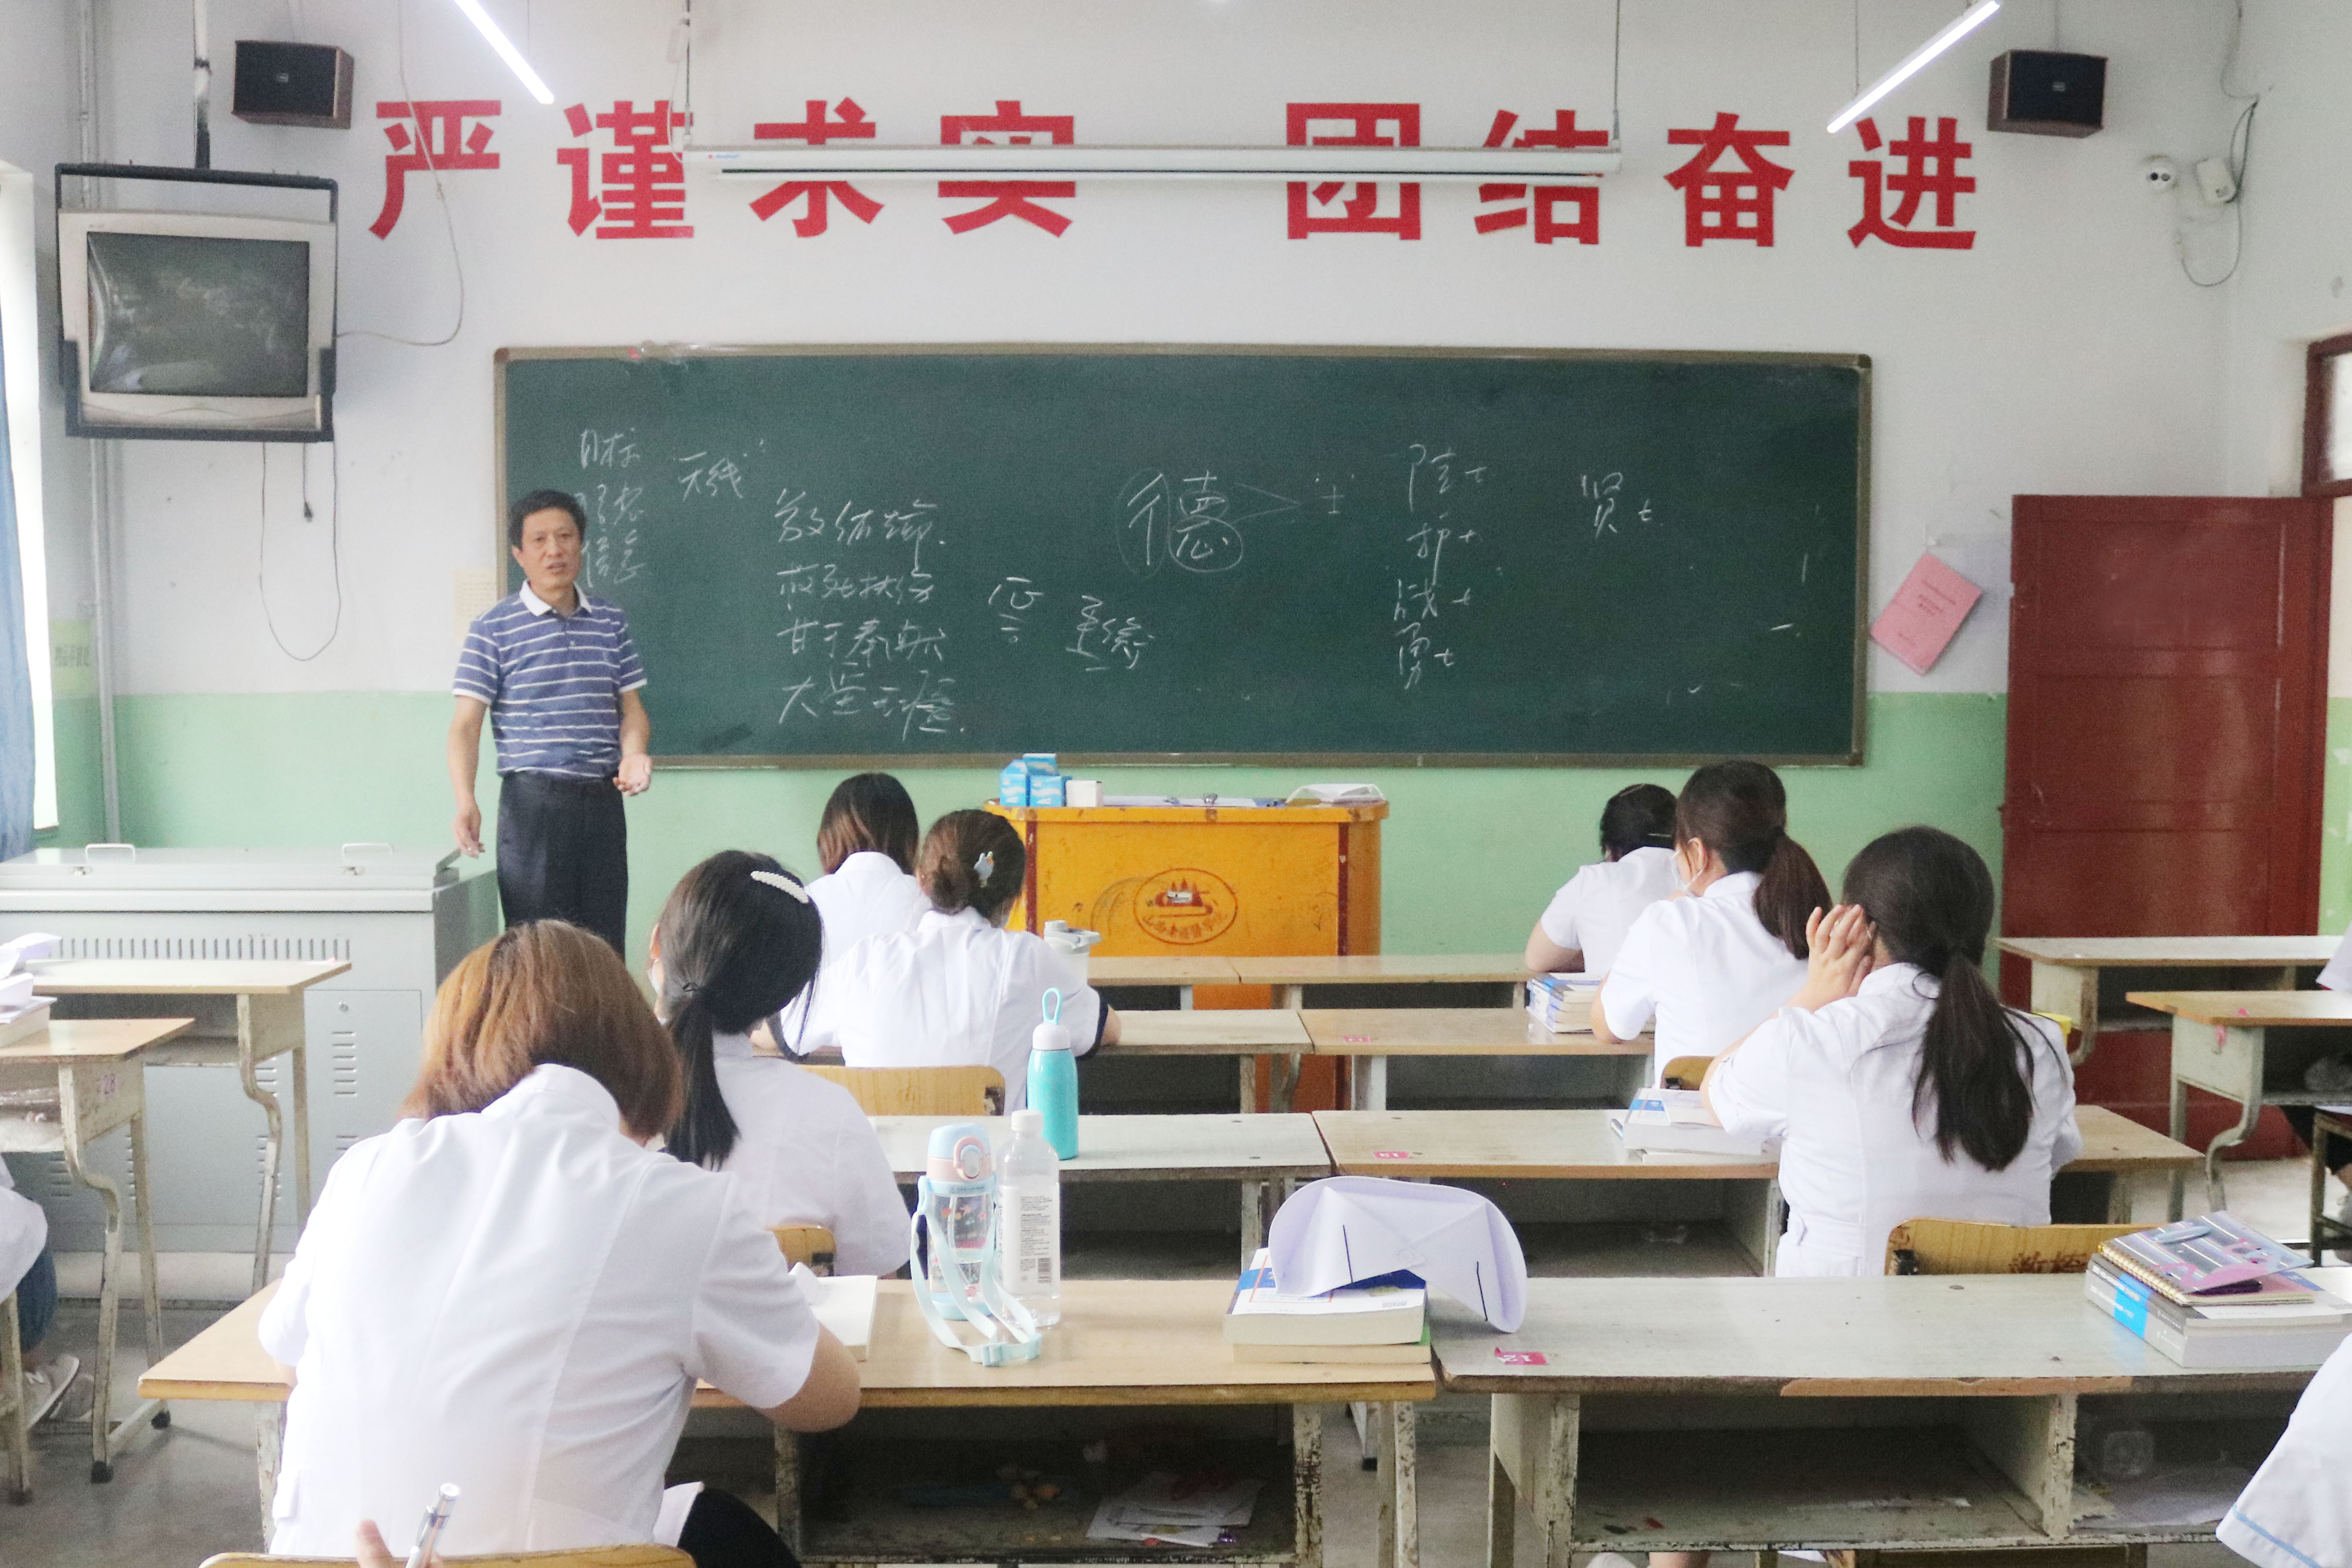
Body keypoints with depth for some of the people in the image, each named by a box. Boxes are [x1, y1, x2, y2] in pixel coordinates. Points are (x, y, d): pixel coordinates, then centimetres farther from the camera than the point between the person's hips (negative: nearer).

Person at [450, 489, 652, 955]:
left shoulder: (611, 623, 12)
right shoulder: (493, 629, -1)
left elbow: (632, 709, 14)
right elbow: (466, 725, -6)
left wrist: (633, 754, -9)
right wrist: (466, 803, -21)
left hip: (603, 799, 4)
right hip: (533, 801, -4)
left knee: (606, 945, 5)